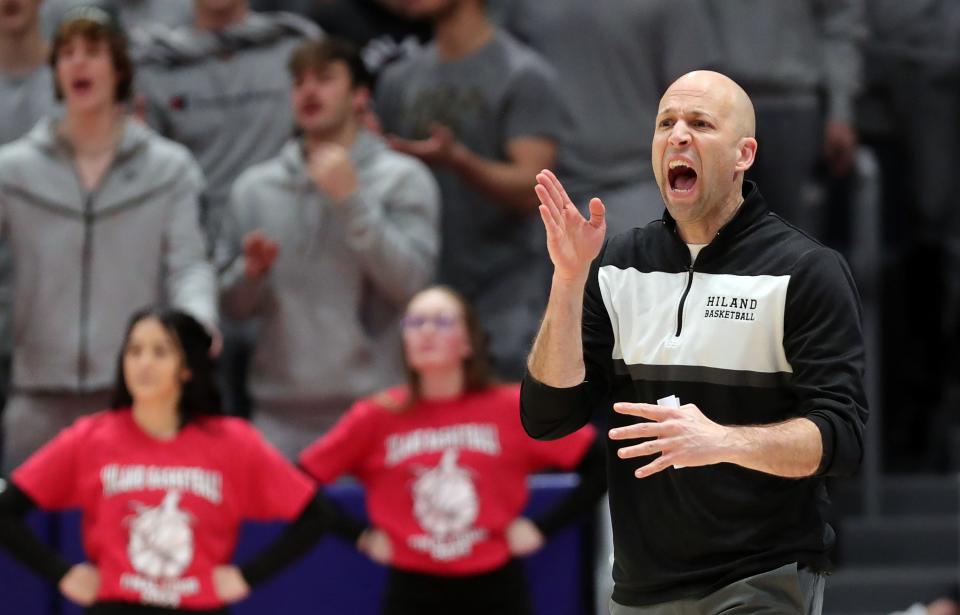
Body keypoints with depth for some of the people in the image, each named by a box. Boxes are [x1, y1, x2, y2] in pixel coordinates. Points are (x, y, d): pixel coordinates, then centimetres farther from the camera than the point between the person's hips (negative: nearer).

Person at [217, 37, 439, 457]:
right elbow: (232, 306, 16)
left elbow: (411, 282, -8)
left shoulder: (404, 179, 5)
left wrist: (351, 200, -12)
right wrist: (250, 273, -6)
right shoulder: (254, 187, 14)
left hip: (372, 407, -3)